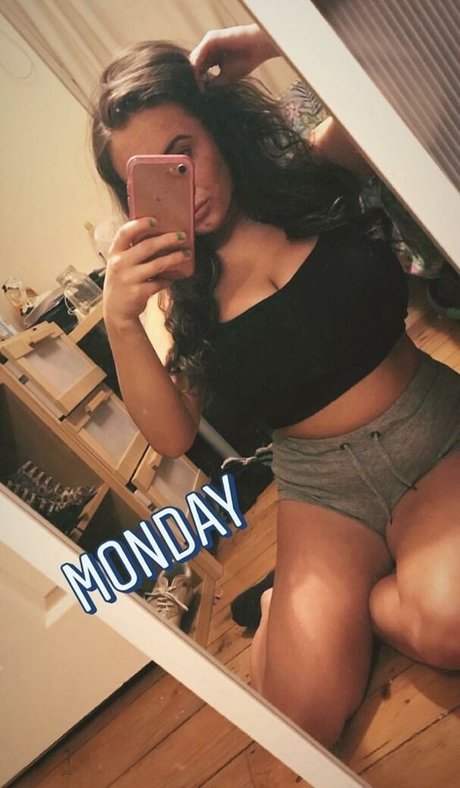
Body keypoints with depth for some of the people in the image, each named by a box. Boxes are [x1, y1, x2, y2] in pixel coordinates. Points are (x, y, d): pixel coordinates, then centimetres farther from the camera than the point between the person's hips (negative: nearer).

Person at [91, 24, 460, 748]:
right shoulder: (178, 285, -1)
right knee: (305, 714, -16)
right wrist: (120, 322, -22)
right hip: (322, 484, 0)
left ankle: (355, 598, 4)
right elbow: (172, 435, -7)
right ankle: (295, 607, 15)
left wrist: (274, 41, -10)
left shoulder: (314, 173, 0)